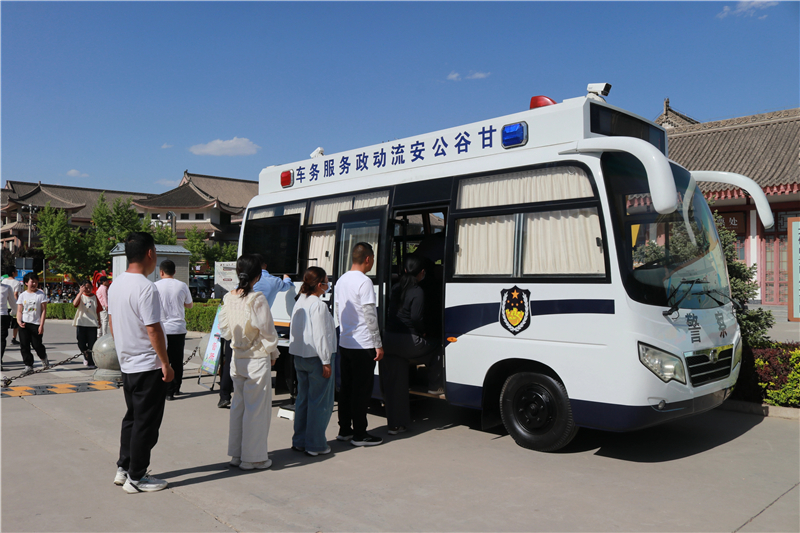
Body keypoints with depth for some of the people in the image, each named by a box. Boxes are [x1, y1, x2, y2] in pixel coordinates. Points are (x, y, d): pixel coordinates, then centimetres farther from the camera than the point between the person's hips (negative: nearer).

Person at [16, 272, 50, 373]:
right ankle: (28, 365, 8)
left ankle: (43, 358, 27)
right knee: (24, 346, 0)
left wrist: (41, 325, -10)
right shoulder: (22, 295, 7)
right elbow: (19, 311, 7)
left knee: (37, 345, -3)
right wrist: (19, 321, -12)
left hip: (36, 324, -3)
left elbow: (44, 310, -3)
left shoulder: (41, 294, -1)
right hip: (24, 324, 3)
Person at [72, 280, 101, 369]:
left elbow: (98, 310, 14)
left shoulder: (94, 297, 8)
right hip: (81, 323, -1)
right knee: (81, 344, 3)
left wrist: (99, 321, 15)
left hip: (92, 323, 1)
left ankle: (91, 362, 6)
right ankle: (85, 355, 31)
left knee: (92, 344, -1)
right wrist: (81, 292, -23)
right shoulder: (80, 296, 1)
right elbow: (75, 304, -21)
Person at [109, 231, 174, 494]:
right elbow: (153, 329, -22)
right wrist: (166, 364, -15)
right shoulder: (145, 288, -21)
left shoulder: (116, 284, 7)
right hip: (148, 366, -9)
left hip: (127, 364, 9)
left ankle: (123, 469, 28)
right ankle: (136, 478, 11)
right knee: (146, 423, 2)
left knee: (132, 417, 20)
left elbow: (111, 322, 16)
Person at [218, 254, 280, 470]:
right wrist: (273, 353, 2)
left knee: (238, 405, 16)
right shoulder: (257, 299, -19)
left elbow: (223, 329, 9)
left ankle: (236, 454, 25)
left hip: (237, 359, 6)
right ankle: (253, 457, 13)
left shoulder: (228, 298, -1)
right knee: (257, 408, 4)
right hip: (257, 359, -6)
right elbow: (267, 331, -13)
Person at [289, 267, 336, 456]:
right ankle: (315, 445, 6)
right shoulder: (318, 305, -18)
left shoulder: (299, 302, 10)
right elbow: (320, 336, -20)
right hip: (315, 358, -9)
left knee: (302, 398, 16)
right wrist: (326, 361, -14)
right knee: (320, 402, 1)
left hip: (299, 357, 9)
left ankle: (299, 441, 23)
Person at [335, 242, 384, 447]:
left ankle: (344, 430, 21)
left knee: (346, 388, 14)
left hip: (344, 343, 8)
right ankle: (359, 434, 7)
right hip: (363, 345, -8)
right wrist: (378, 344, -11)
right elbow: (370, 316, -17)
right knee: (362, 390, 0)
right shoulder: (364, 282, -16)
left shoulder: (341, 280, 10)